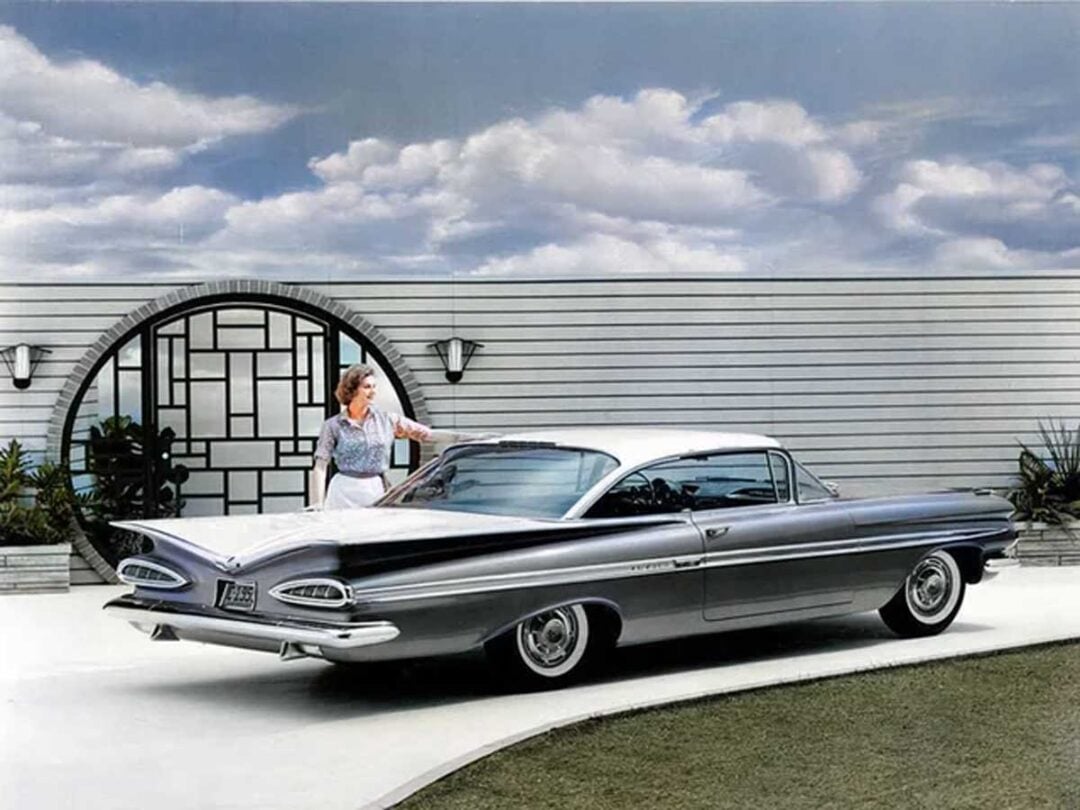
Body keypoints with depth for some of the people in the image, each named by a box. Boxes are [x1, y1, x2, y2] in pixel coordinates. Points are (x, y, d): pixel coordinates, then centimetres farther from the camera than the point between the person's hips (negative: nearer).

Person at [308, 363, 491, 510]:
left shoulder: (387, 420, 6)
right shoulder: (333, 426, 1)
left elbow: (428, 434, 3)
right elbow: (320, 467, -1)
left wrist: (473, 437, -5)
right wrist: (317, 505, -11)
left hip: (377, 491, 2)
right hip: (345, 493, -2)